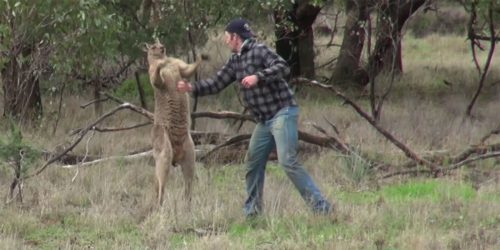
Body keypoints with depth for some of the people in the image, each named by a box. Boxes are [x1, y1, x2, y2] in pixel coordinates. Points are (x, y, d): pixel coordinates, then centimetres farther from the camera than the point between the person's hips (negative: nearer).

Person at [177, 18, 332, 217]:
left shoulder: (259, 51, -11)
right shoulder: (235, 61, 14)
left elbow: (283, 67, -22)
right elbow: (217, 83, 18)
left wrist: (258, 77, -30)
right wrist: (192, 88, 8)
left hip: (282, 112, -9)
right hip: (264, 119, 9)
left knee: (288, 161, -19)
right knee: (253, 162, 10)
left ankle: (320, 206, -17)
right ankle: (252, 211, 19)